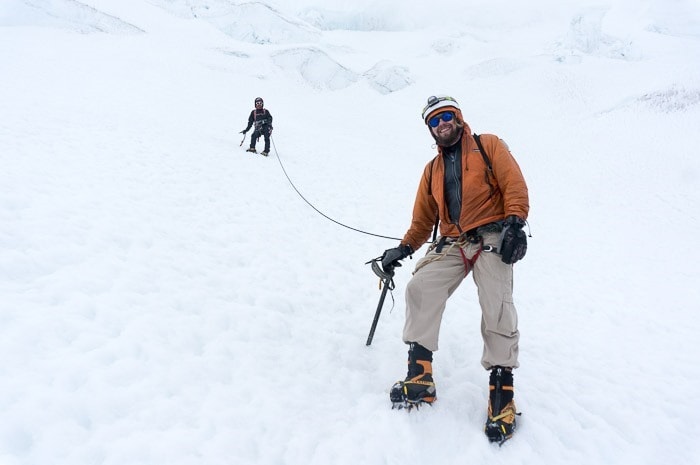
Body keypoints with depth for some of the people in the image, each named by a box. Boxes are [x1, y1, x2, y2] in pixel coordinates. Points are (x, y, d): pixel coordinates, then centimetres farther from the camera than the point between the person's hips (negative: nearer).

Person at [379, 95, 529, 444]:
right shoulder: (433, 169, 24)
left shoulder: (487, 146, 11)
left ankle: (502, 391, -10)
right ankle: (419, 377, -14)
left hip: (491, 237, -4)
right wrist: (404, 249, 11)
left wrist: (515, 222, -17)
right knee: (420, 288, -19)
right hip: (452, 244, 4)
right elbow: (423, 218, 24)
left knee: (496, 306, -20)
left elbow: (514, 183, -2)